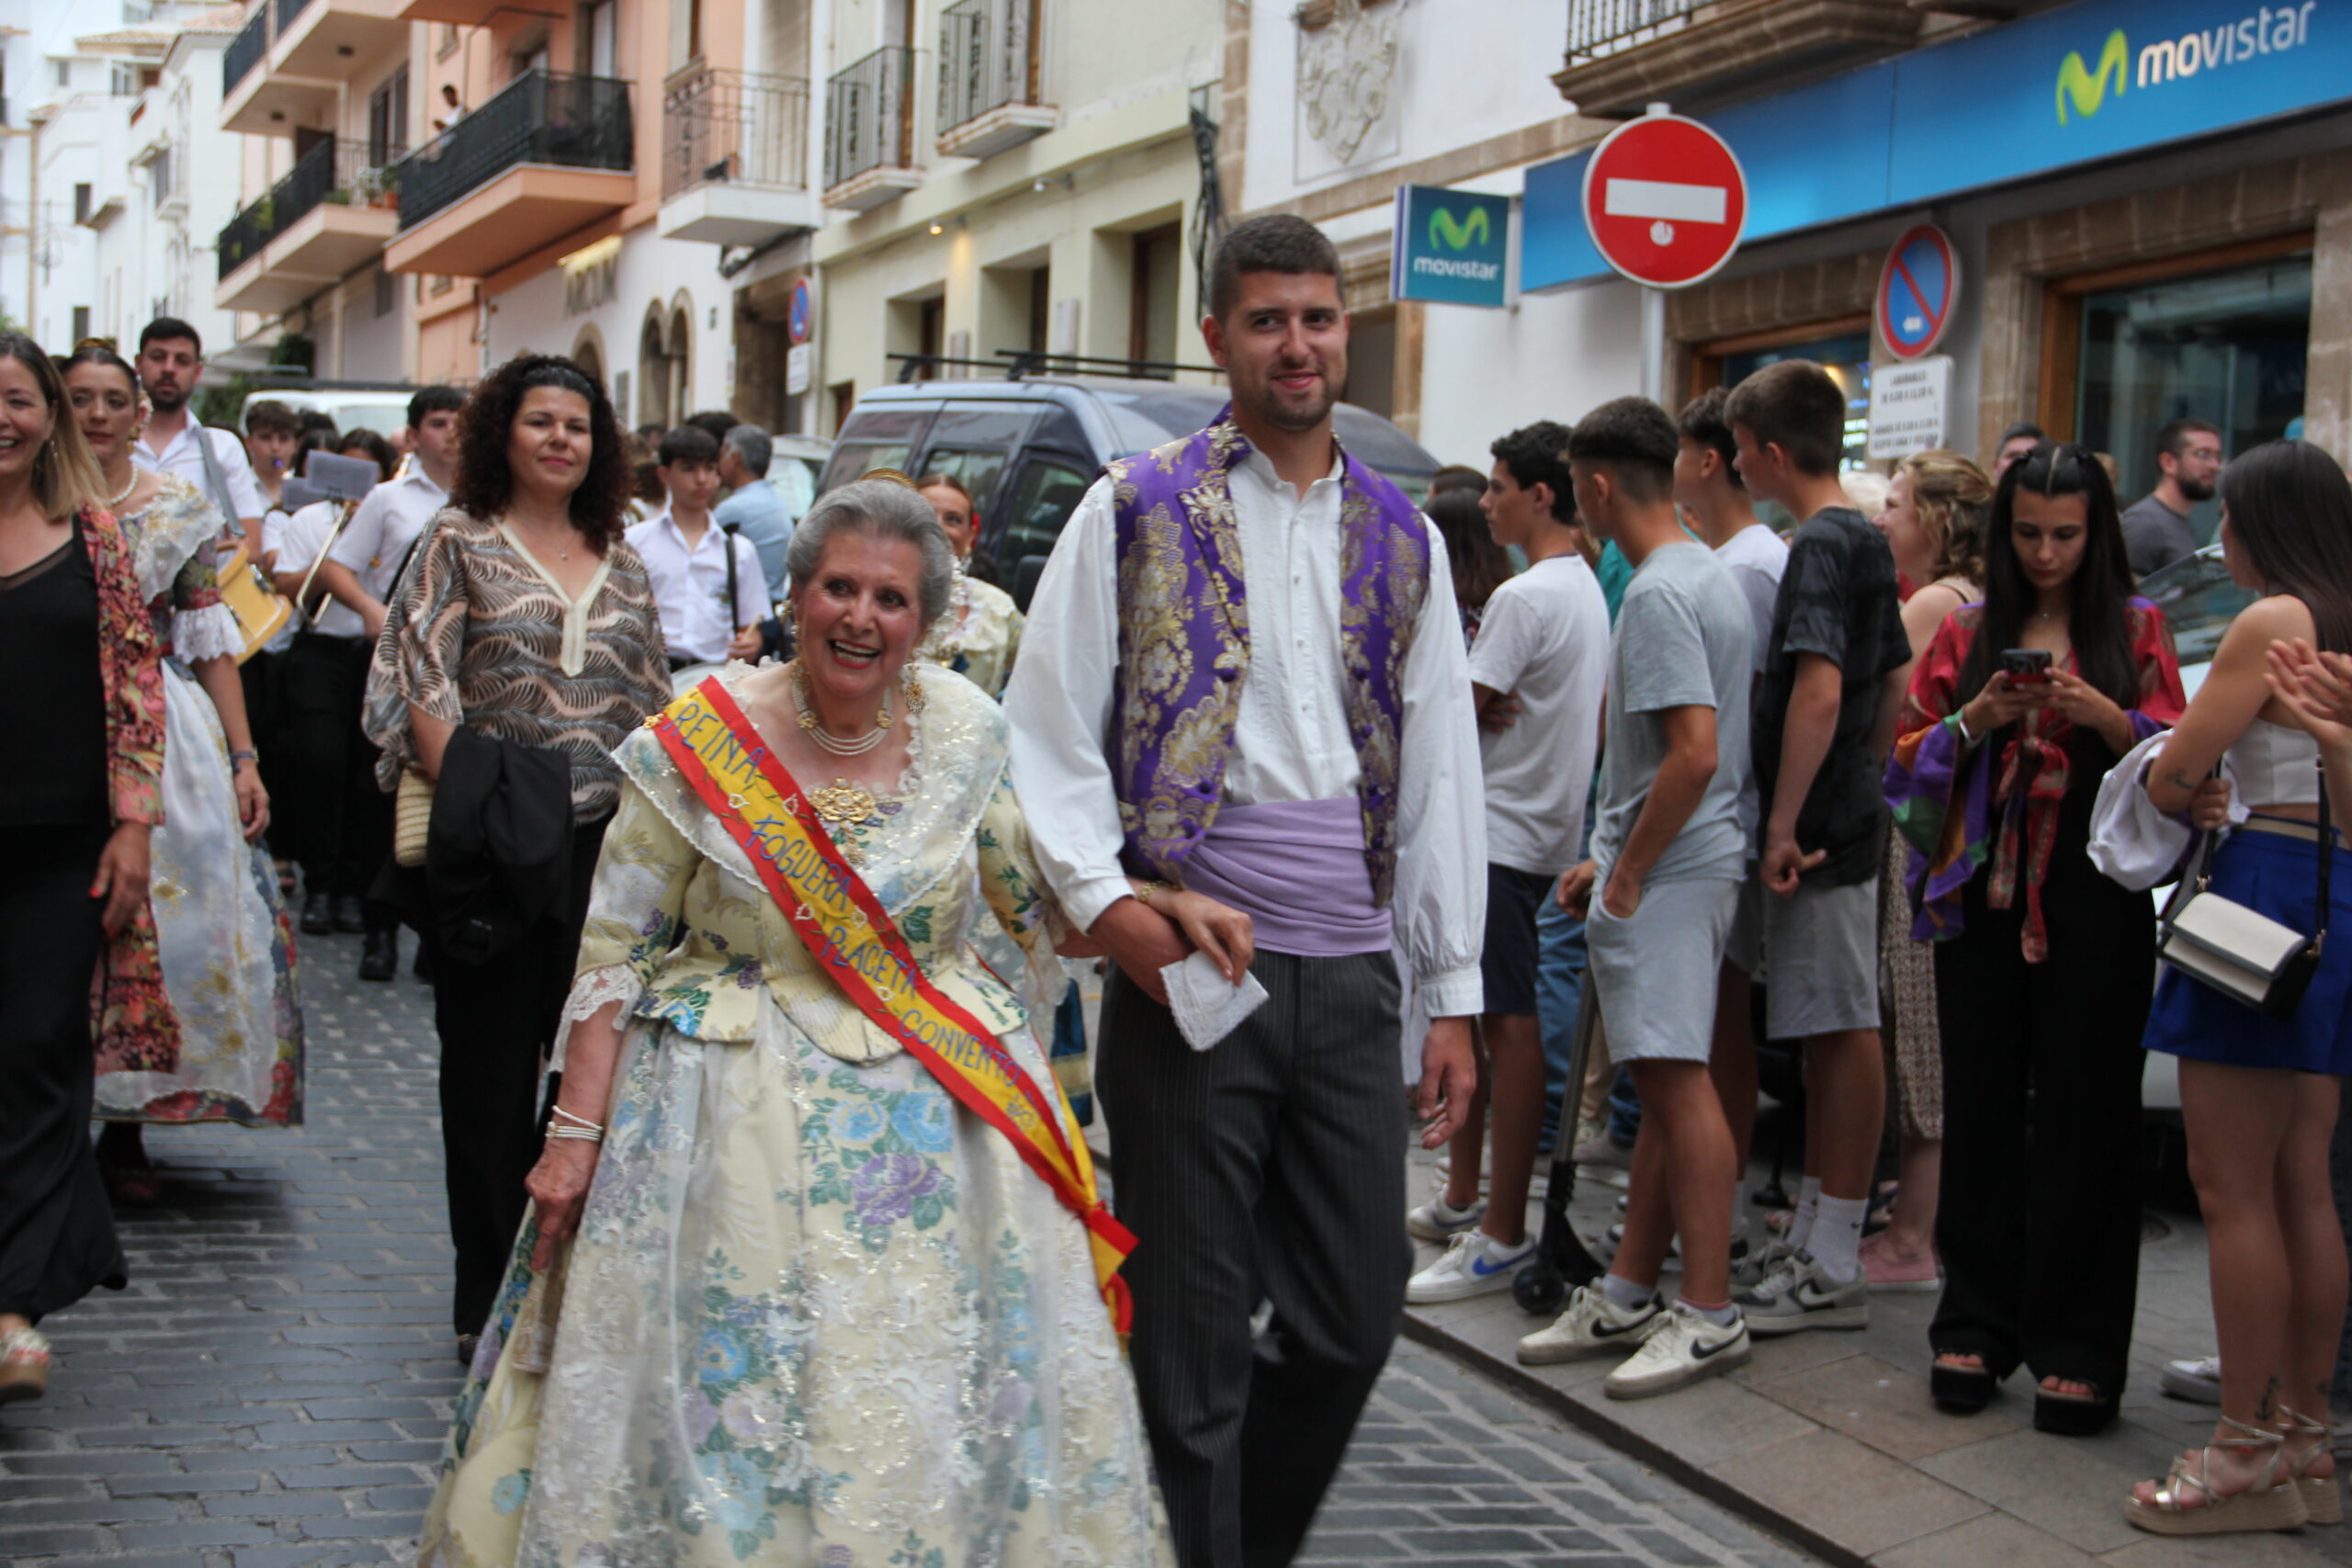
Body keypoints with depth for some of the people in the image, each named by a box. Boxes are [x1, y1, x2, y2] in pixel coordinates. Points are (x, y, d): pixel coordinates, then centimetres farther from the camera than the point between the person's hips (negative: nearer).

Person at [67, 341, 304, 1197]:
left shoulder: (179, 511, 7)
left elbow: (210, 642, 6)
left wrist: (243, 757, 0)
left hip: (165, 732, 1)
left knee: (166, 921, -1)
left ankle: (126, 1128, 10)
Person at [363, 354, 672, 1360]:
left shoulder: (622, 561, 14)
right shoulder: (459, 540, 2)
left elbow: (653, 701, 17)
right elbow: (421, 682, -6)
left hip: (606, 839, 4)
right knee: (491, 1064, 4)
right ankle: (488, 1301, 13)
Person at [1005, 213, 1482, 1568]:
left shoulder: (1403, 542, 12)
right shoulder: (1136, 512, 2)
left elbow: (1442, 774, 13)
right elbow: (1050, 732, 1)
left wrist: (1453, 996, 10)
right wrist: (1105, 898, -14)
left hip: (1351, 976, 4)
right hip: (1188, 968, -4)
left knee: (1357, 1317, 9)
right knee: (1194, 1334, 2)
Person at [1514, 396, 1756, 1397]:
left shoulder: (1659, 595, -16)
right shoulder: (1701, 574, 17)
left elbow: (1695, 753, -24)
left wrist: (1628, 876, -16)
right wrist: (1609, 861, 21)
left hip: (1669, 870, -11)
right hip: (1669, 864, 11)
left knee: (1675, 1077, -9)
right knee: (1661, 1085, 12)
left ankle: (1709, 1313, -6)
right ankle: (1627, 1295, 19)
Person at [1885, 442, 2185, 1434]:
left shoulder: (2134, 628, 6)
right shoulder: (1966, 633, 11)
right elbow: (1909, 760, 8)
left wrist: (2105, 718, -16)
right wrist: (1977, 719, -10)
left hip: (2095, 905, -2)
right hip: (1984, 900, 2)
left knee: (2084, 1118, -2)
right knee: (1981, 1109, 5)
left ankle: (2077, 1350, 4)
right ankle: (1977, 1325, 15)